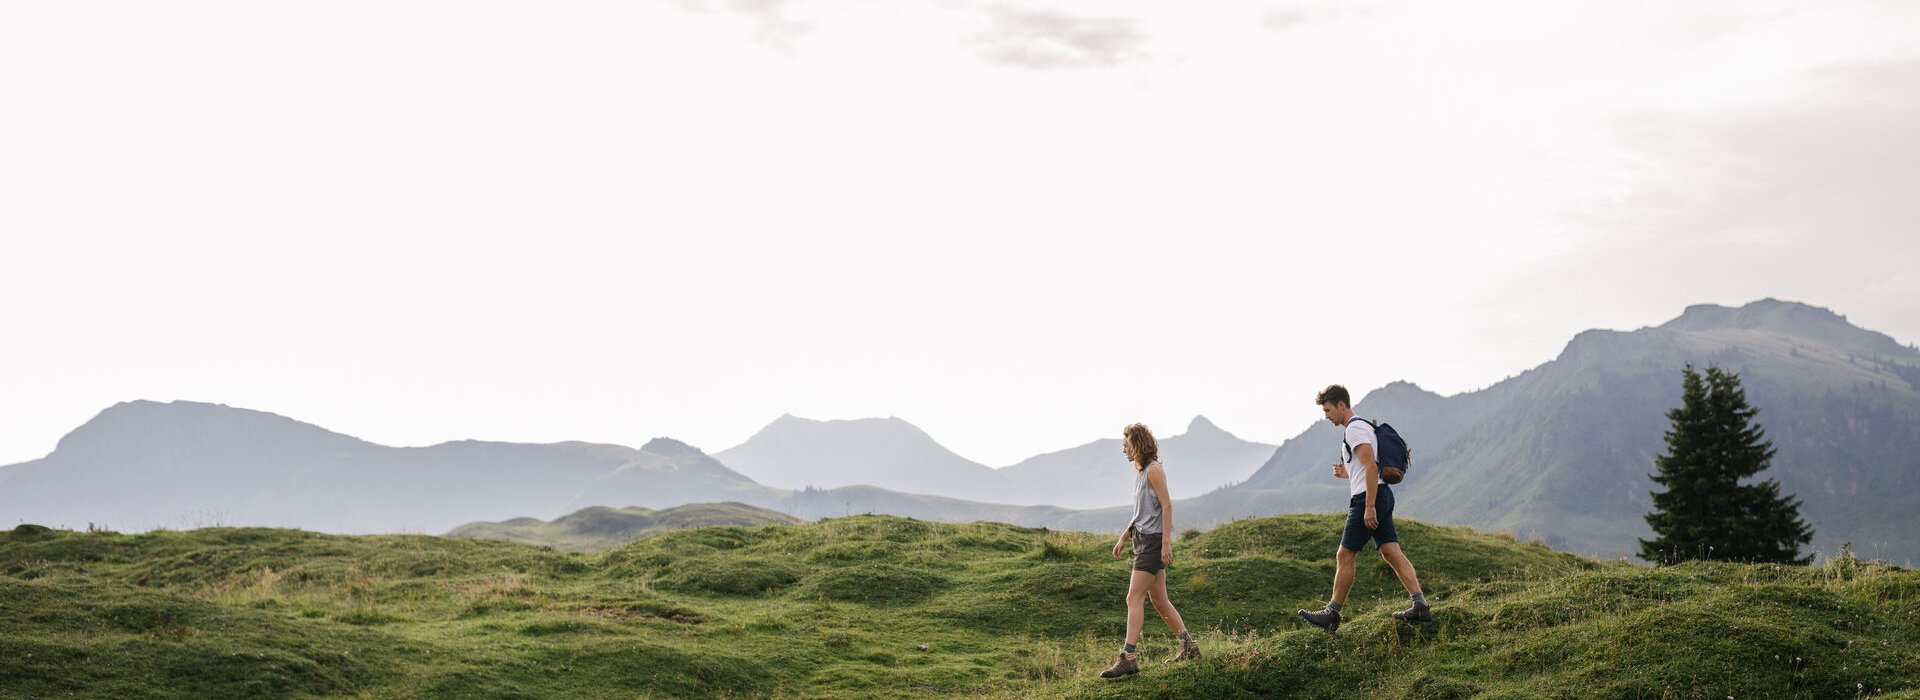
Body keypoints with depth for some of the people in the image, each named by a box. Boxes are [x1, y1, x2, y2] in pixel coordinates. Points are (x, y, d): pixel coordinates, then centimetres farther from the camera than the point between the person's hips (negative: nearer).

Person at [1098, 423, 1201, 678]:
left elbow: (1167, 506, -16)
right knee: (1159, 600, 12)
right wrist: (1123, 539, 21)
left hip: (1153, 540, -10)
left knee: (1134, 598, -13)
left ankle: (1129, 657, -15)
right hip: (1143, 540, 10)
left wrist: (1165, 543, -21)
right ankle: (1189, 646, 19)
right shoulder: (1139, 471, 18)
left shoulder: (1154, 470, -11)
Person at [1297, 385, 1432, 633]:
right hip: (1382, 495, 10)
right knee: (1392, 552, 4)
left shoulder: (1355, 429, -11)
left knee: (1344, 556, -3)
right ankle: (1421, 607, -2)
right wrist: (1347, 473, 19)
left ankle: (1333, 614, 3)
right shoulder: (1363, 426, 22)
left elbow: (1371, 467, -21)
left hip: (1367, 499, -10)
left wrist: (1369, 507, -24)